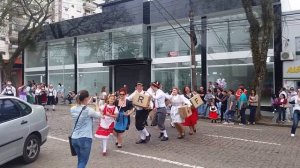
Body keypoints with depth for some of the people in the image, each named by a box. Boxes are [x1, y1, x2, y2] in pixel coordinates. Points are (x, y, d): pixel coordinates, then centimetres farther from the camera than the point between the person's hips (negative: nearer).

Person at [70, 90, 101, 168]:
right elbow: (98, 115, 2)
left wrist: (86, 103, 15)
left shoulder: (73, 109, -1)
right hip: (85, 139, -6)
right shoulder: (88, 110, -16)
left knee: (80, 161, 21)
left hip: (74, 138, 7)